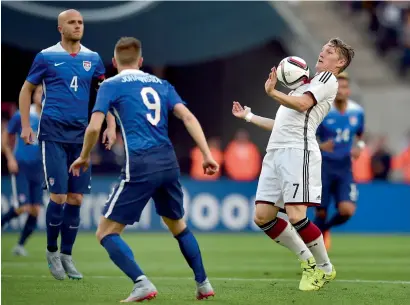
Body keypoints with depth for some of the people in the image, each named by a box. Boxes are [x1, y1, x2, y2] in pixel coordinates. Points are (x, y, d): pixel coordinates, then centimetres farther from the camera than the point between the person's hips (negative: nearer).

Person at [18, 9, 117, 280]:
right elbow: (27, 89, 7)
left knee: (76, 199, 3)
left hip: (81, 136, 4)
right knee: (58, 196, -8)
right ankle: (52, 251, 13)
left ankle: (67, 255, 16)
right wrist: (25, 125, -1)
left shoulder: (92, 59, 8)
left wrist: (111, 126, 2)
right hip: (53, 135, -3)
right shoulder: (46, 57, -1)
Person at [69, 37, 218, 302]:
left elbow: (94, 127, -5)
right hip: (169, 162, 5)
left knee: (107, 232, 2)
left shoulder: (111, 86, 5)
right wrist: (207, 155, 3)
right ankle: (203, 284, 26)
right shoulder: (161, 84, 18)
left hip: (140, 166, -5)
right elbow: (188, 117, 6)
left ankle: (142, 283, -16)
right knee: (178, 226, 28)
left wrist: (84, 157, 12)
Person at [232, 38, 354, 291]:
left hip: (298, 150, -9)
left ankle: (325, 268, 1)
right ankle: (308, 261, 12)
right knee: (263, 216, 0)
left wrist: (272, 92, -15)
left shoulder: (328, 79, 4)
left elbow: (302, 104, -13)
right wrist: (249, 116, 39)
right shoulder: (308, 85, 31)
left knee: (296, 216, -18)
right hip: (275, 152, 9)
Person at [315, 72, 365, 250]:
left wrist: (359, 147, -1)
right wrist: (320, 146, -26)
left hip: (345, 169, 2)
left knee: (347, 210, -15)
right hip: (323, 168, -2)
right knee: (321, 213, -2)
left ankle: (326, 228, 18)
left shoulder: (357, 112, 1)